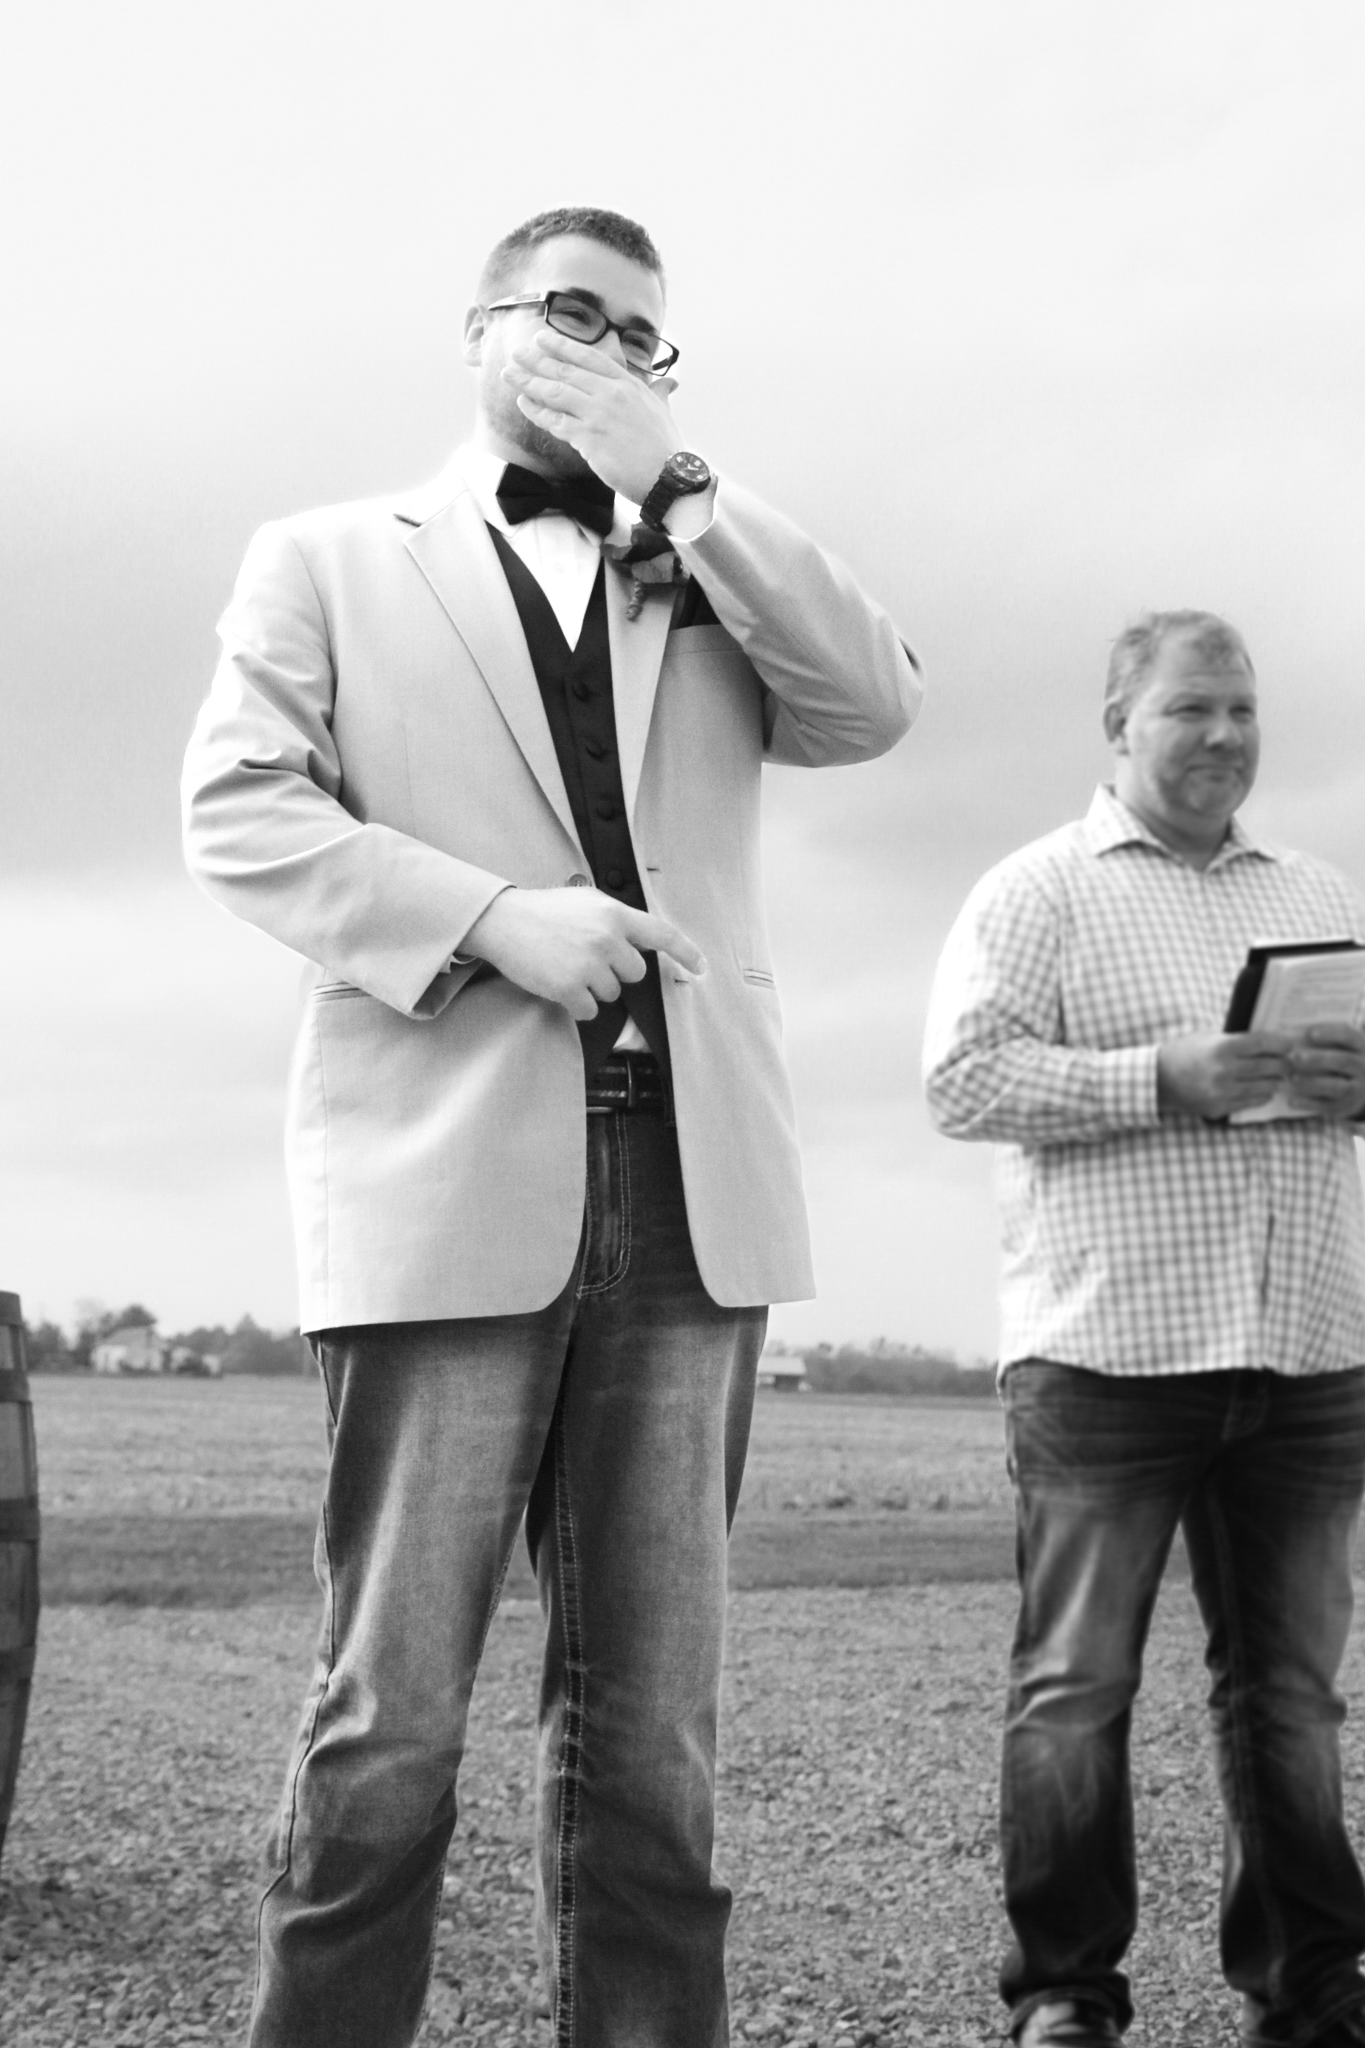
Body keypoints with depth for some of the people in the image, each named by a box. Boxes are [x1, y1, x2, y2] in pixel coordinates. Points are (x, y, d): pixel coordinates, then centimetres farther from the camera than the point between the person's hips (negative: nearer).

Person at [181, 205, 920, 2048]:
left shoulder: (715, 584, 24)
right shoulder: (331, 561, 16)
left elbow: (874, 705, 6)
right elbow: (241, 808, 2)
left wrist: (669, 481, 3)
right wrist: (492, 915, -12)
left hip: (692, 1186, 3)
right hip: (451, 1176, -3)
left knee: (652, 1723, 5)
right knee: (392, 1716, -4)